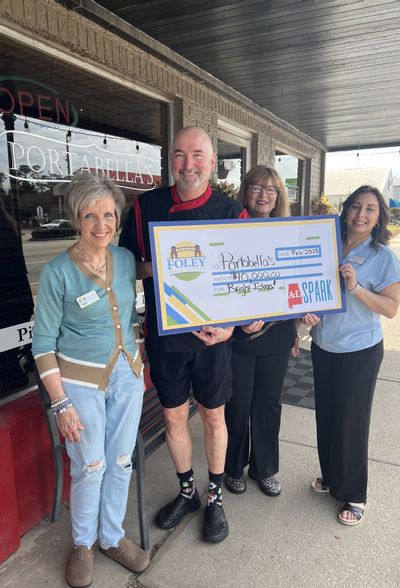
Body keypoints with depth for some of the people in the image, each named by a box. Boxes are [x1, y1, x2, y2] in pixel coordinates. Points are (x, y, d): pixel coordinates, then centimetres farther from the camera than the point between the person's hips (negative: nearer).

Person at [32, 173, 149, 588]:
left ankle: (112, 537, 38)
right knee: (90, 467, 7)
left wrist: (137, 364, 7)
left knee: (121, 462, 14)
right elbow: (43, 343, -10)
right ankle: (82, 544, 35)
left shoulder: (126, 259, -1)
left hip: (127, 374, 4)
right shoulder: (58, 271, -14)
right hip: (80, 379, -4)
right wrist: (61, 404, -12)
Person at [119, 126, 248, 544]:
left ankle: (214, 497, 38)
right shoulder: (146, 206, -3)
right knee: (173, 417, 15)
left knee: (213, 417, 14)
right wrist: (159, 266, -18)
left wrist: (229, 326, -16)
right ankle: (186, 492, 41)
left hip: (212, 334, -1)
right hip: (163, 333, 2)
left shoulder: (232, 212, -6)